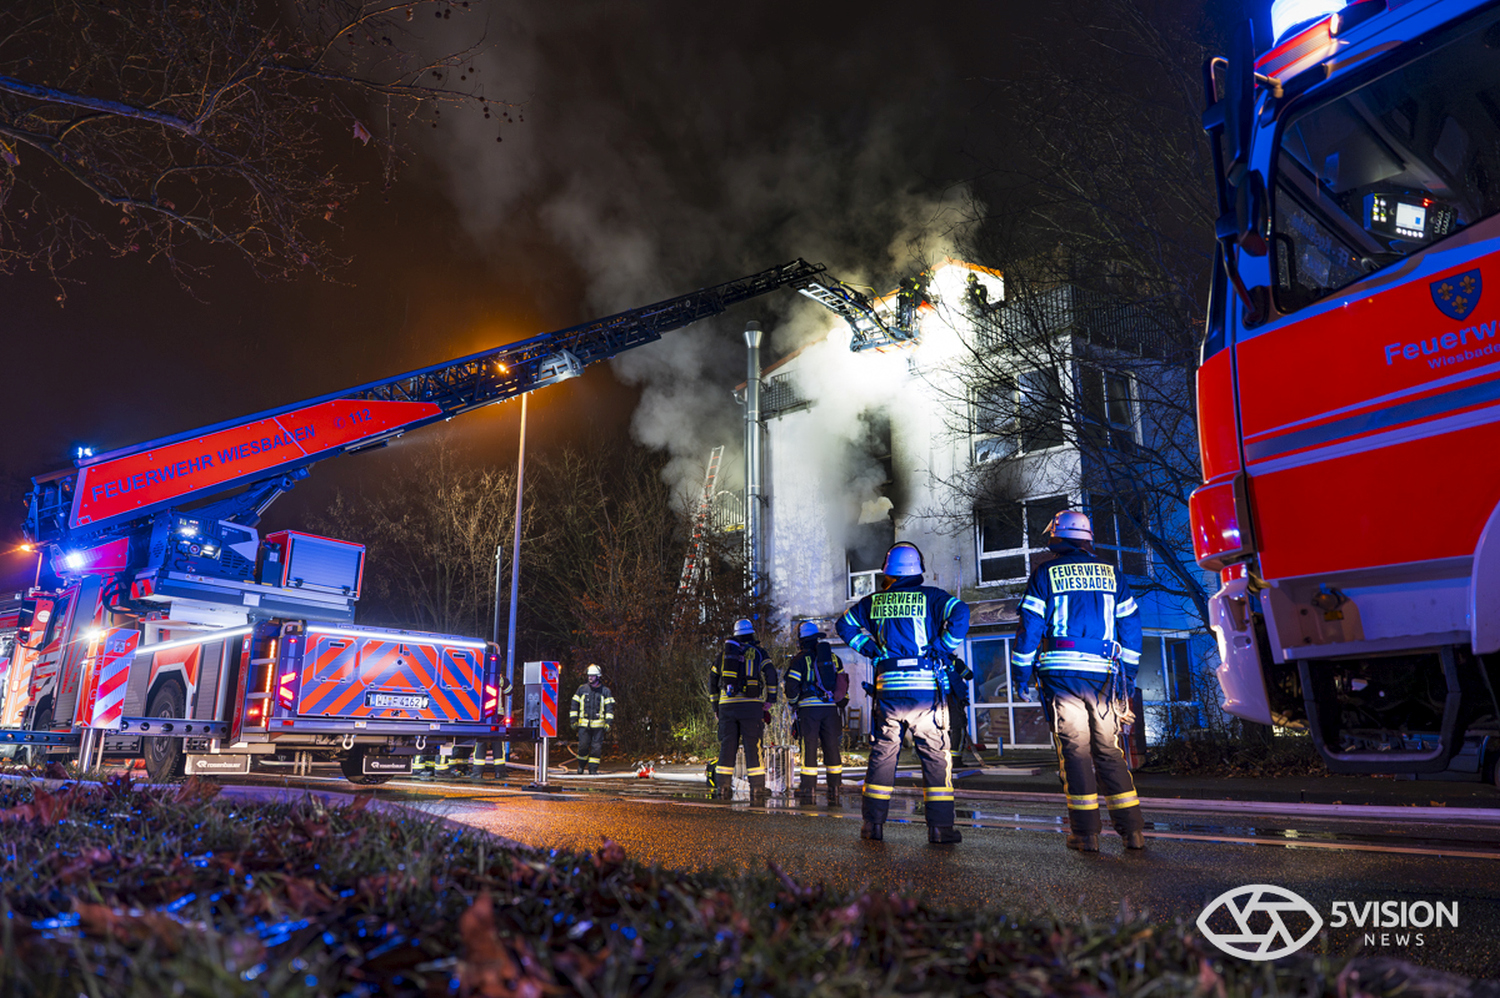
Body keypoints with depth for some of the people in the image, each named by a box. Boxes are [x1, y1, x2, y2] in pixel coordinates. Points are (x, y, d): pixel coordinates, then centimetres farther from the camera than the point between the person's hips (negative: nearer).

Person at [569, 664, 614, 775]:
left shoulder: (605, 691, 5)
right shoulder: (582, 689, 8)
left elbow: (610, 708, 2)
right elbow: (575, 705, 11)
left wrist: (608, 723, -6)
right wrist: (574, 721, 6)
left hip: (598, 725, -1)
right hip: (584, 724, 1)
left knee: (596, 748, -2)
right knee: (583, 746, -1)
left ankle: (593, 769, 8)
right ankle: (581, 766, 22)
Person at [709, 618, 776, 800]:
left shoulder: (724, 654, 16)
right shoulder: (759, 653, 5)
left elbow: (712, 681, 20)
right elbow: (771, 676, -4)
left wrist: (716, 705, 27)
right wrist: (769, 701, 4)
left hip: (727, 704, 3)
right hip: (751, 704, -3)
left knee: (727, 745, 6)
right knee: (753, 746, 0)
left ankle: (723, 786, 5)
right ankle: (757, 787, -1)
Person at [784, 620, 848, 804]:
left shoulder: (801, 658, -4)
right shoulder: (833, 657, 13)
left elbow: (792, 684, -5)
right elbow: (843, 682, 16)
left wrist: (792, 701, 12)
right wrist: (841, 701, 24)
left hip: (809, 706, -4)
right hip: (830, 706, 4)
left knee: (809, 746, -1)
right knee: (831, 746, 7)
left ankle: (809, 788, 0)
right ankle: (834, 789, 8)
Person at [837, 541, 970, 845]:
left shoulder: (874, 602, 11)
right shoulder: (930, 597, 1)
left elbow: (845, 624, 19)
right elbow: (959, 613, -15)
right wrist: (942, 650, -7)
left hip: (888, 687, 2)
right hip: (927, 686, -2)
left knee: (882, 753, 12)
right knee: (935, 755, 5)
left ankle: (873, 823, 14)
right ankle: (940, 827, 4)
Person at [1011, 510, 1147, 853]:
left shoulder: (1045, 574, 2)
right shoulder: (1112, 575, 11)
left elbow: (1029, 628, -1)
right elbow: (1131, 628, 12)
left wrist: (1022, 676, 5)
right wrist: (1128, 679, 18)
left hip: (1061, 674, -3)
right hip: (1103, 675, 3)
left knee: (1074, 751, 2)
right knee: (1109, 751, 10)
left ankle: (1086, 833, 4)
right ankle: (1133, 830, 9)